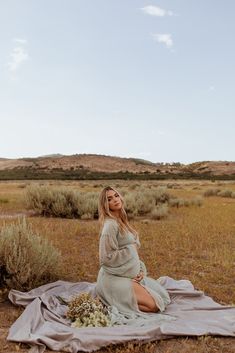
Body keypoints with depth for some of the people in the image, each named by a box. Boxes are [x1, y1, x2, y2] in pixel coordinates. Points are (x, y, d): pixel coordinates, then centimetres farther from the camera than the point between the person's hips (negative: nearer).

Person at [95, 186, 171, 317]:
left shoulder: (122, 221, 10)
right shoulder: (110, 225, -19)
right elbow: (107, 258, -21)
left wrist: (141, 270, 0)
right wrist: (129, 250, -12)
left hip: (132, 274, 9)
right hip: (116, 278, -9)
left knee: (163, 296, 11)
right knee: (153, 305, -15)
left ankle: (121, 298, 15)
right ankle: (113, 302, -1)